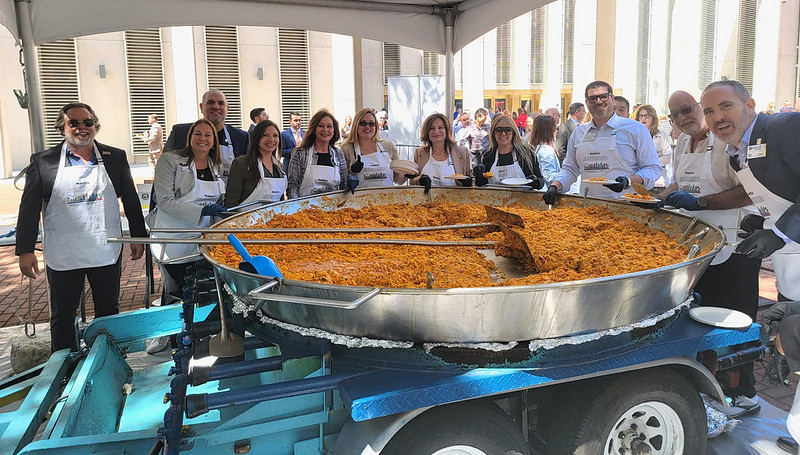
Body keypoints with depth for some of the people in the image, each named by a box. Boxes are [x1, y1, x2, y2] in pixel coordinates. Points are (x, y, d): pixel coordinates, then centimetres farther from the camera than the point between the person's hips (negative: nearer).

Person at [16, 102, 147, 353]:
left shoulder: (115, 157, 3)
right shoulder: (43, 161, -2)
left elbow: (131, 200, 8)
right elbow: (28, 209, -1)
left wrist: (138, 237, 6)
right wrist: (25, 250, -5)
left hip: (107, 252, 1)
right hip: (62, 256, -1)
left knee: (109, 313, 13)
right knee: (62, 317, 12)